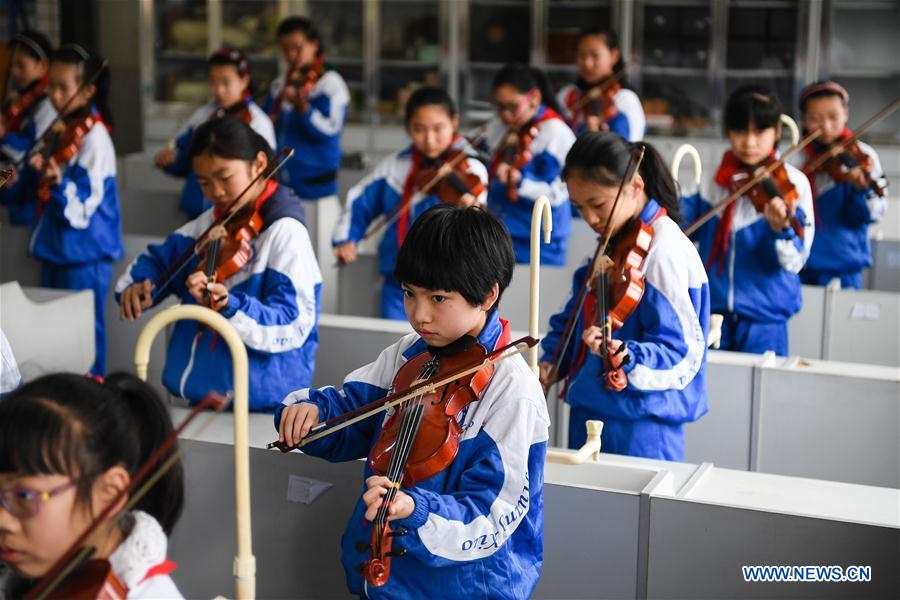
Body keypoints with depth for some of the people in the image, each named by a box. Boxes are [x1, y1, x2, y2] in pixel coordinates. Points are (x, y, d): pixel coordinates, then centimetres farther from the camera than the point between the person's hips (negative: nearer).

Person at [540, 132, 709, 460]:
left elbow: (682, 351, -21)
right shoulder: (613, 243, 10)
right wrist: (554, 360, 2)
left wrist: (624, 356, -37)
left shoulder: (665, 251, -17)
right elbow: (575, 314, 18)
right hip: (589, 414, 9)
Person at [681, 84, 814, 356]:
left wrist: (781, 229, -34)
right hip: (712, 312, 3)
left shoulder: (792, 183, -7)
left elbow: (793, 261, -14)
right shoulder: (713, 181, 4)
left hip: (763, 316, -3)